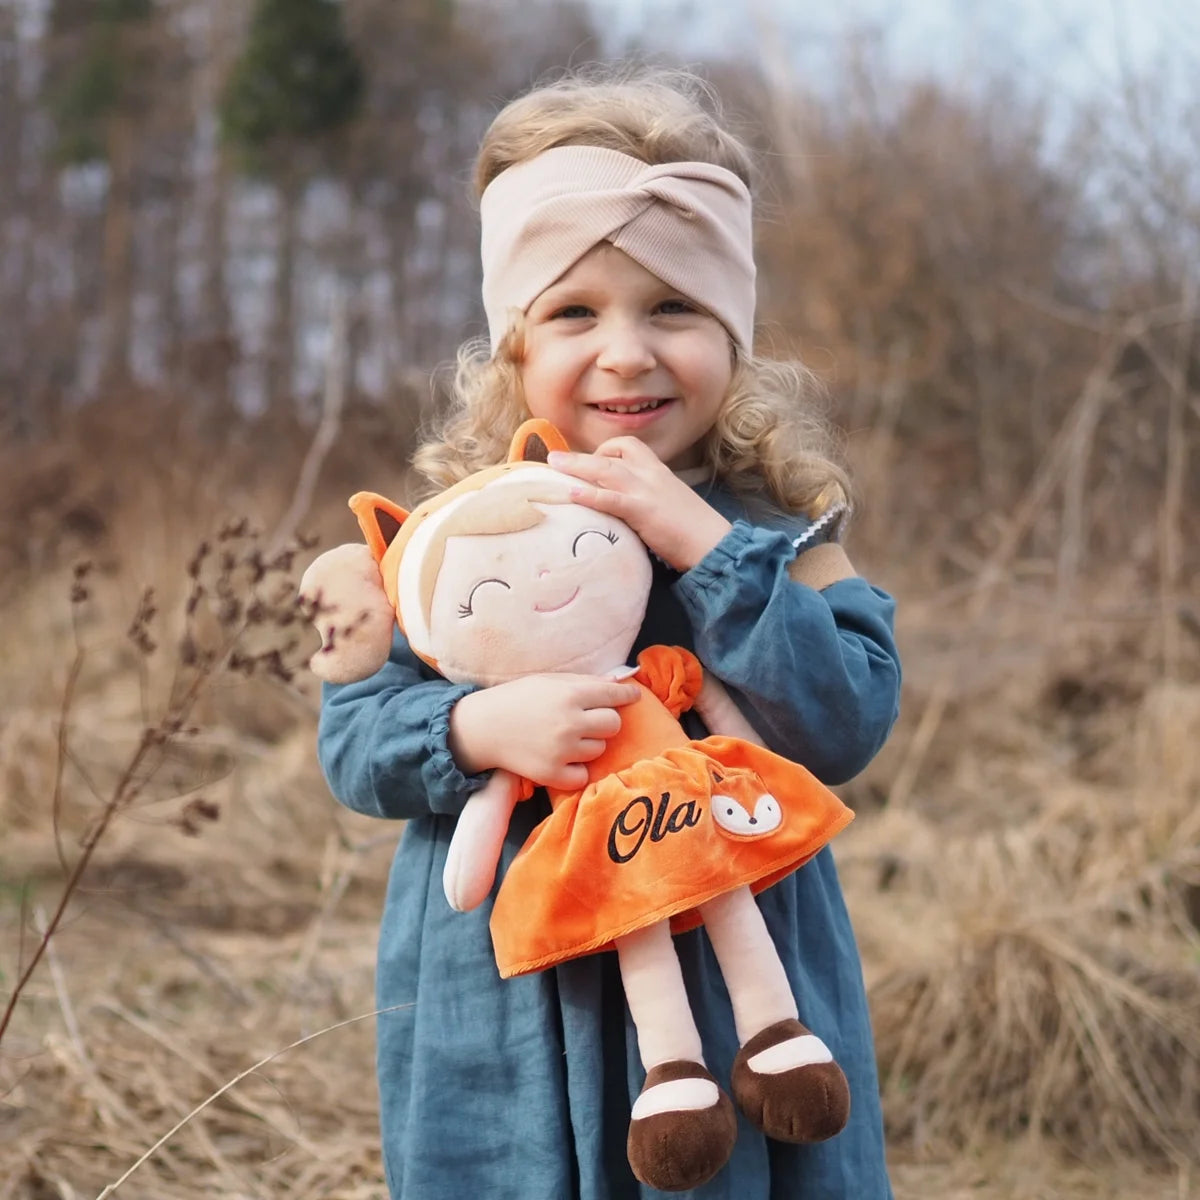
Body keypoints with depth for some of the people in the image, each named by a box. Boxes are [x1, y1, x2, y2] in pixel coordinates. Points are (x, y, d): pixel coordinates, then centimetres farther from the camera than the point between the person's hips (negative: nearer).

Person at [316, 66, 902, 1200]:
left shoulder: (772, 521, -3)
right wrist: (479, 729, -22)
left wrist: (701, 542, -21)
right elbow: (351, 733, -2)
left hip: (736, 986, 0)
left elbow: (849, 722, -15)